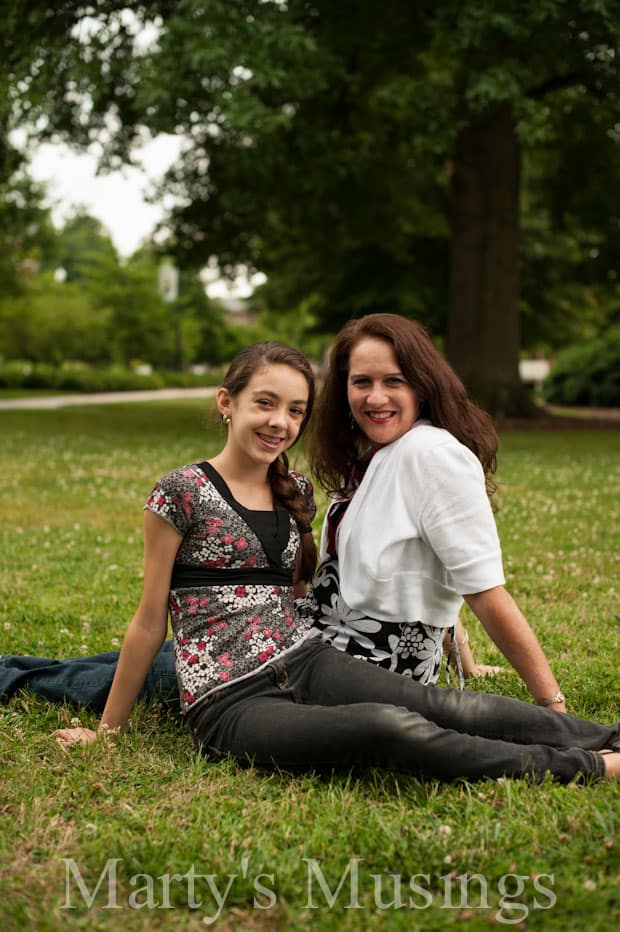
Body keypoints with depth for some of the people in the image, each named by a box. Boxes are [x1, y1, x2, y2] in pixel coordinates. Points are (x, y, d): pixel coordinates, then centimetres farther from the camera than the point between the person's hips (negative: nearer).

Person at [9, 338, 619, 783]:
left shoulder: (296, 495, 14)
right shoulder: (181, 494, -4)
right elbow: (150, 622, 2)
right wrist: (107, 729, 7)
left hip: (306, 662, 6)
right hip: (231, 703, -6)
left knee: (443, 707, -22)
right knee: (391, 728, -30)